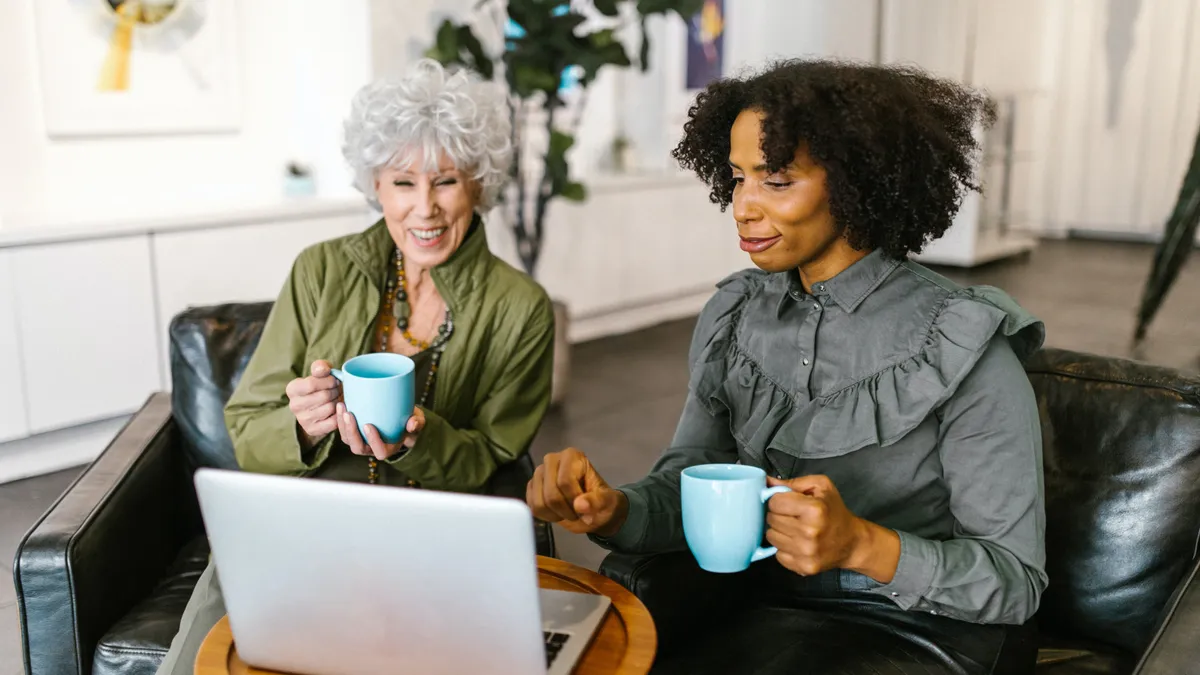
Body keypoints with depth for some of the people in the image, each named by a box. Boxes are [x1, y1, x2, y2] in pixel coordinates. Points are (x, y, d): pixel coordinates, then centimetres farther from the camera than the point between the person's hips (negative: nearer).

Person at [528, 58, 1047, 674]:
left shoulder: (965, 349, -14)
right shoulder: (734, 317, 3)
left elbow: (1016, 582, -11)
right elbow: (685, 485, 4)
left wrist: (864, 546, -28)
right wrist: (611, 510, -18)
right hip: (766, 618, 4)